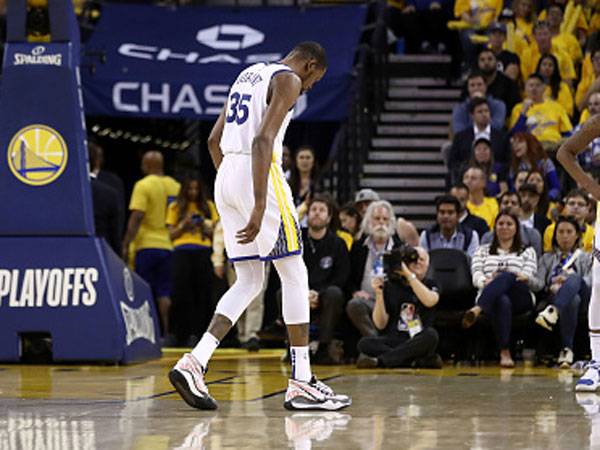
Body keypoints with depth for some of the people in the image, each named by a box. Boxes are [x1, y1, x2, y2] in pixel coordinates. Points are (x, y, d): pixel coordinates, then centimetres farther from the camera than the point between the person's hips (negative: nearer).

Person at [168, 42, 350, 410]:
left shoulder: (248, 74, 22)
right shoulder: (288, 80, -5)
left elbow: (215, 140, 23)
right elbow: (263, 139, -19)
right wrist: (260, 207, -24)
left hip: (226, 175, 8)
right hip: (259, 176, -8)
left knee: (249, 282, 12)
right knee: (295, 275, 1)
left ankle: (194, 363, -4)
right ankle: (301, 383, 1)